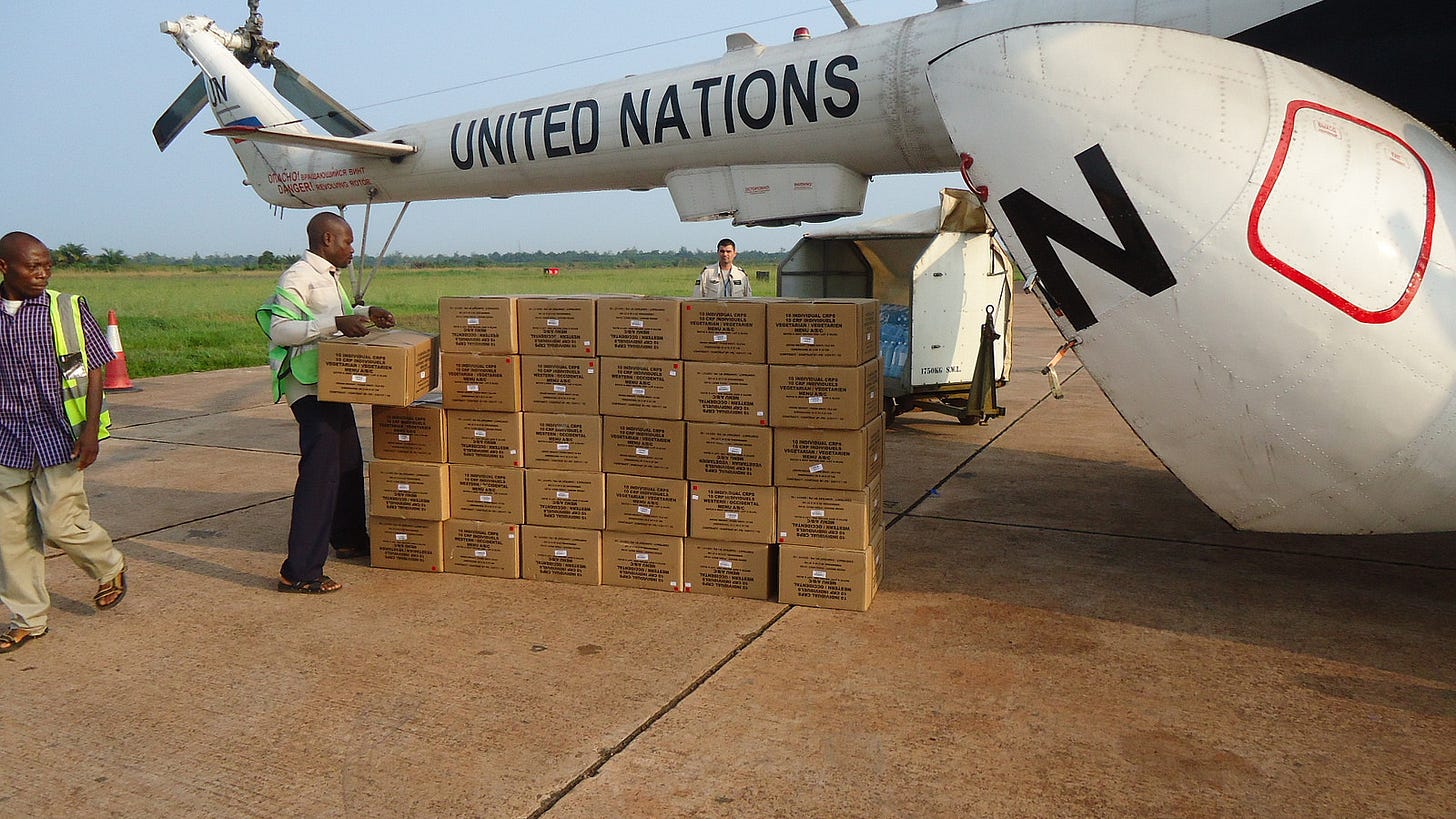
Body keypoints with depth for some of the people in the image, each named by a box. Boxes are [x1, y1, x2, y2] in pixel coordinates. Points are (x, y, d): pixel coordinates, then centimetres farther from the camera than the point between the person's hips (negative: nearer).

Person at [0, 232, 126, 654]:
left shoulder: (68, 309, -3)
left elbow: (93, 370, -2)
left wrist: (91, 427, -10)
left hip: (59, 435, -3)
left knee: (60, 523, -5)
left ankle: (110, 568, 26)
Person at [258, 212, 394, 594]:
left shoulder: (328, 276, 15)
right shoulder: (298, 276, -15)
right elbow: (279, 330, -26)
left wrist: (366, 313, 17)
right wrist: (336, 323, -32)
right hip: (310, 388, -11)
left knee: (349, 462, 21)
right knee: (320, 472, -14)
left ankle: (349, 539, 39)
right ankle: (300, 572, -13)